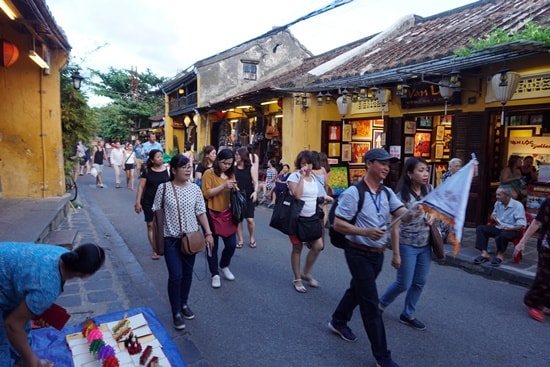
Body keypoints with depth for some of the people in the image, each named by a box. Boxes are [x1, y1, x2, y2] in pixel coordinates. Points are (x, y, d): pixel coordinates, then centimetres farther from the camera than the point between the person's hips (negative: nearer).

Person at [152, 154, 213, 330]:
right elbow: (156, 212, -3)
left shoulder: (195, 189, -2)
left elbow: (201, 213, 2)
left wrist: (208, 233, -2)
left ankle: (184, 304, 35)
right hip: (171, 238, -3)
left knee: (187, 273, 13)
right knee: (176, 275, -4)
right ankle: (176, 312, 13)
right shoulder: (164, 188, -9)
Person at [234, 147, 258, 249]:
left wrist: (255, 192, -23)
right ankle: (240, 240, 18)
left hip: (249, 196, -2)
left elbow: (255, 182, -6)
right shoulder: (234, 168, 3)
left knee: (250, 219, -5)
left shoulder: (250, 168, -3)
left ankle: (252, 238, 20)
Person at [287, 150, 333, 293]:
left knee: (318, 246, 2)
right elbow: (297, 195, -26)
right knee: (297, 248, 5)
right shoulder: (294, 176, -11)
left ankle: (306, 273, 24)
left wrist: (324, 197, 4)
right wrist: (302, 177, -23)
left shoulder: (314, 178, 9)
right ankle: (297, 279, 21)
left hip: (312, 217, 6)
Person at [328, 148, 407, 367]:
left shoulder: (387, 193, 3)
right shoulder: (353, 193, -18)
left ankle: (338, 322, 48)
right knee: (371, 304, -2)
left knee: (358, 290, 24)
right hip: (359, 253, -7)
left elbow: (404, 215, -10)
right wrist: (365, 231, -29)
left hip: (378, 253, 7)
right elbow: (338, 224, -18)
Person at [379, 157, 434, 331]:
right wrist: (396, 254, -17)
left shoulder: (429, 190, -1)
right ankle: (381, 304, 28)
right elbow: (395, 227, -18)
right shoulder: (402, 196, -20)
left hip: (425, 245, 6)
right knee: (404, 284, 3)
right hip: (407, 246, -6)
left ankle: (408, 315, 30)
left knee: (420, 282, 12)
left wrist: (433, 215, -5)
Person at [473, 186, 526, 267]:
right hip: (498, 228, 7)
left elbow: (521, 225, -18)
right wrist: (493, 218, -2)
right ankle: (484, 253, -20)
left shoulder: (518, 206, -14)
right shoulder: (498, 203, 5)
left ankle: (500, 254, -10)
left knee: (502, 235, -39)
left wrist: (510, 228, -34)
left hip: (512, 230, -7)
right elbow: (493, 215, 23)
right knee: (480, 229, -13)